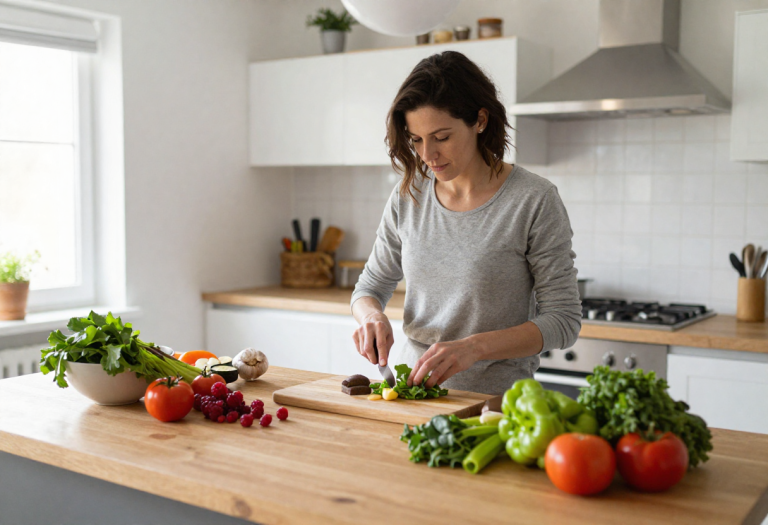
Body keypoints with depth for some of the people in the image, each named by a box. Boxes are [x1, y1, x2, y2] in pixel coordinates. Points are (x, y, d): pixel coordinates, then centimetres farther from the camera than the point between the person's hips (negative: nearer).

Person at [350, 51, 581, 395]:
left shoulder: (534, 201, -8)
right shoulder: (408, 196, 6)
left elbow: (563, 320, -8)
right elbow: (370, 287, 17)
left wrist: (474, 347, -21)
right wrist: (371, 316, -7)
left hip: (495, 401, -4)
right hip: (414, 390, 4)